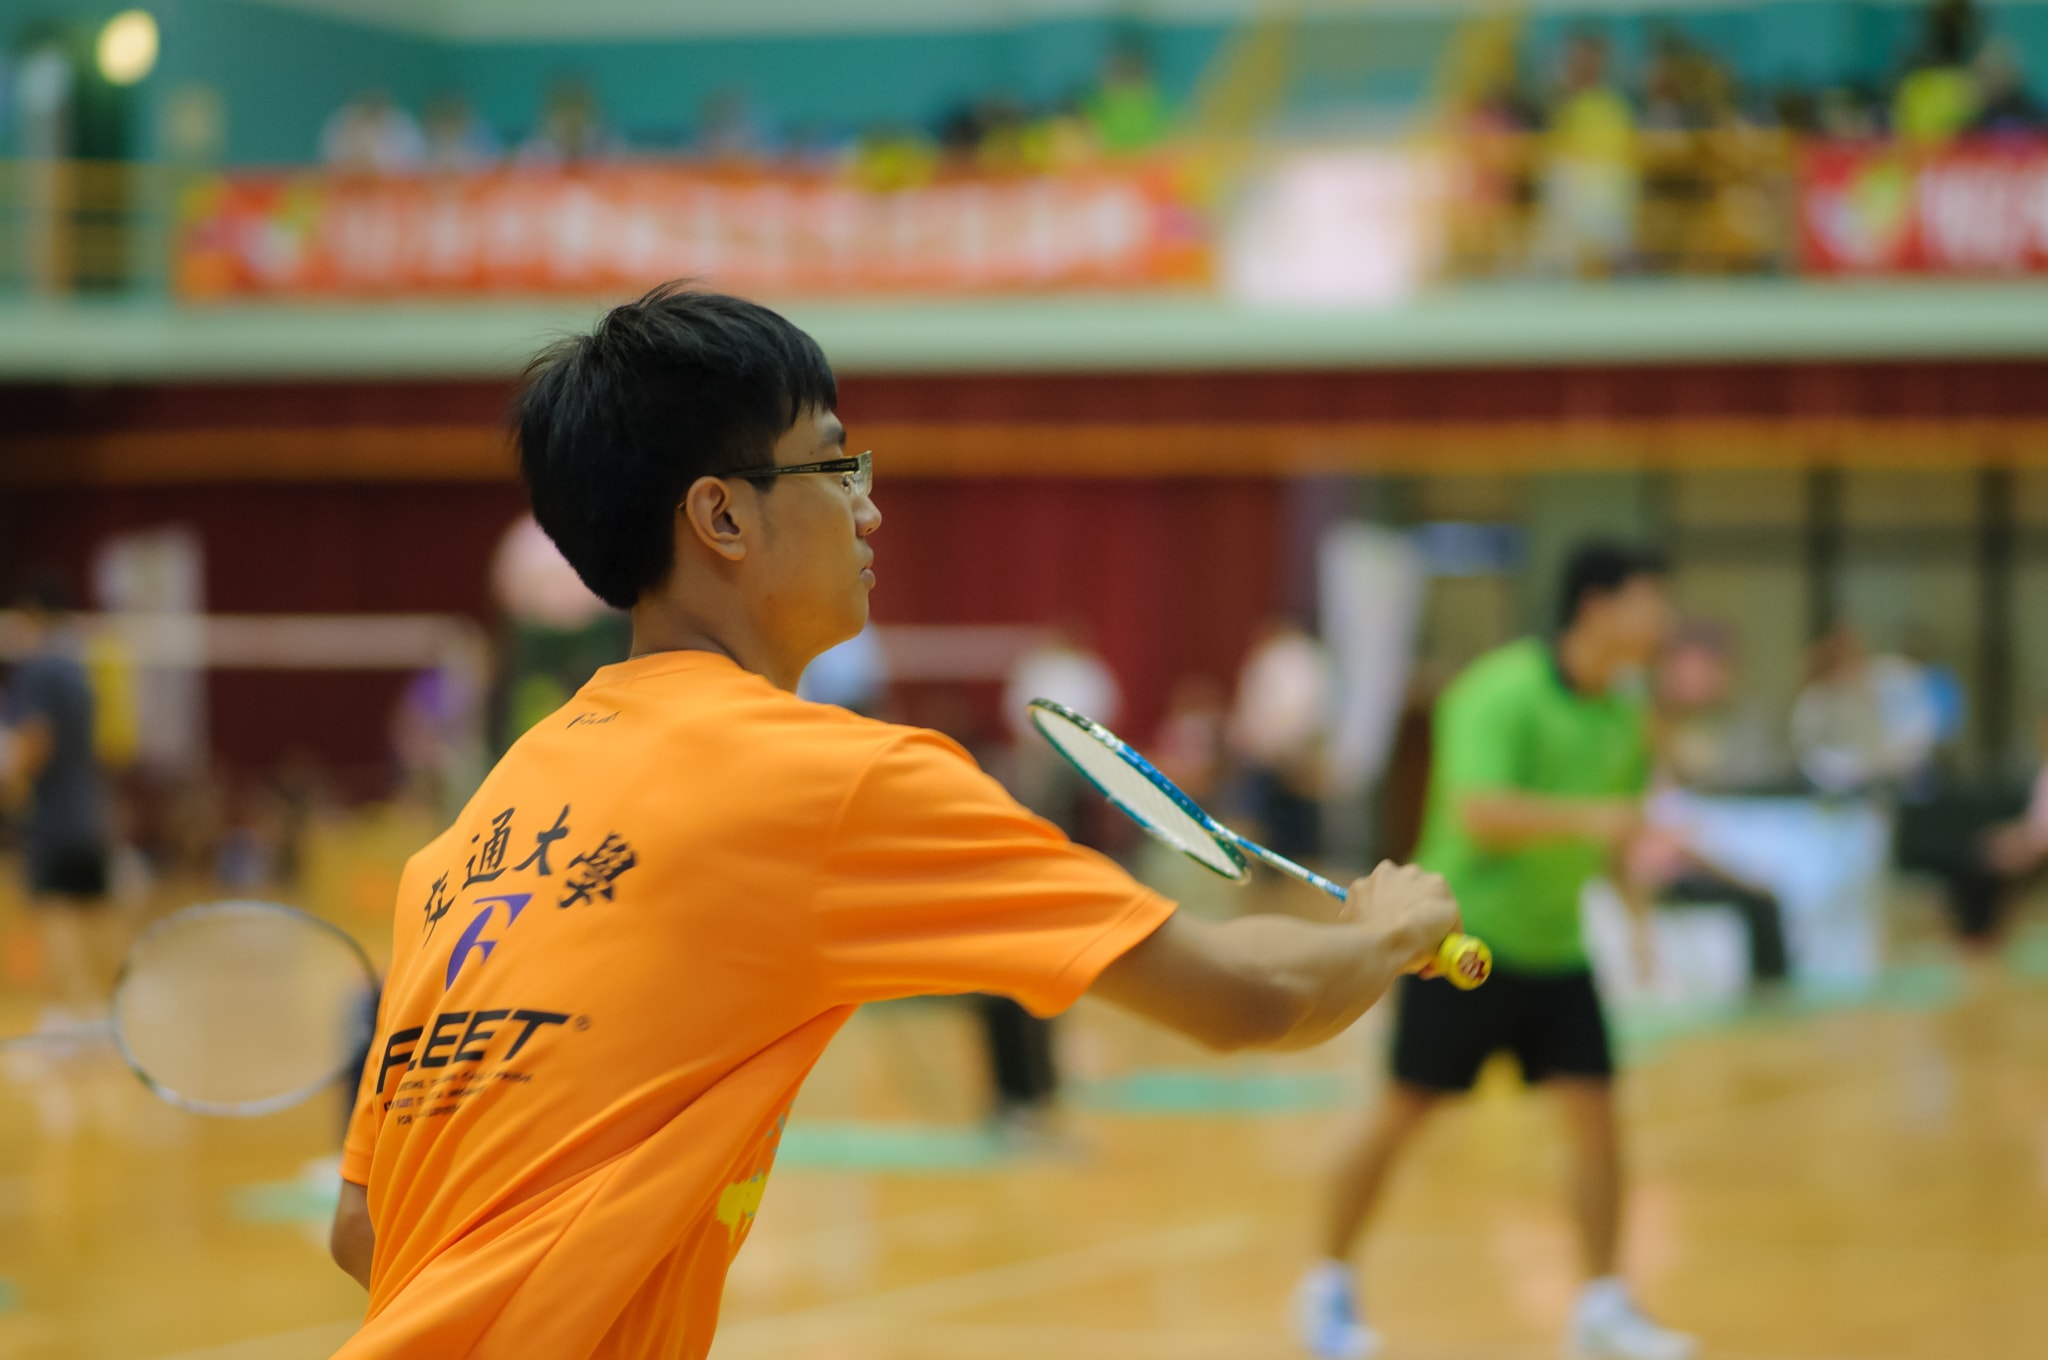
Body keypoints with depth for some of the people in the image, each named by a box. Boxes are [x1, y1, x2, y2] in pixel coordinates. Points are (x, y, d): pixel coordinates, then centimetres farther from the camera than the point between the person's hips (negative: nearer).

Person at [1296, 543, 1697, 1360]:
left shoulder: (1624, 715, 4)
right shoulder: (1500, 693, -19)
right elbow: (1479, 811, -33)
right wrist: (1584, 816, -44)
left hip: (1555, 950, 6)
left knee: (1595, 1115, -4)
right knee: (1401, 1118, 2)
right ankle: (1329, 1287, 19)